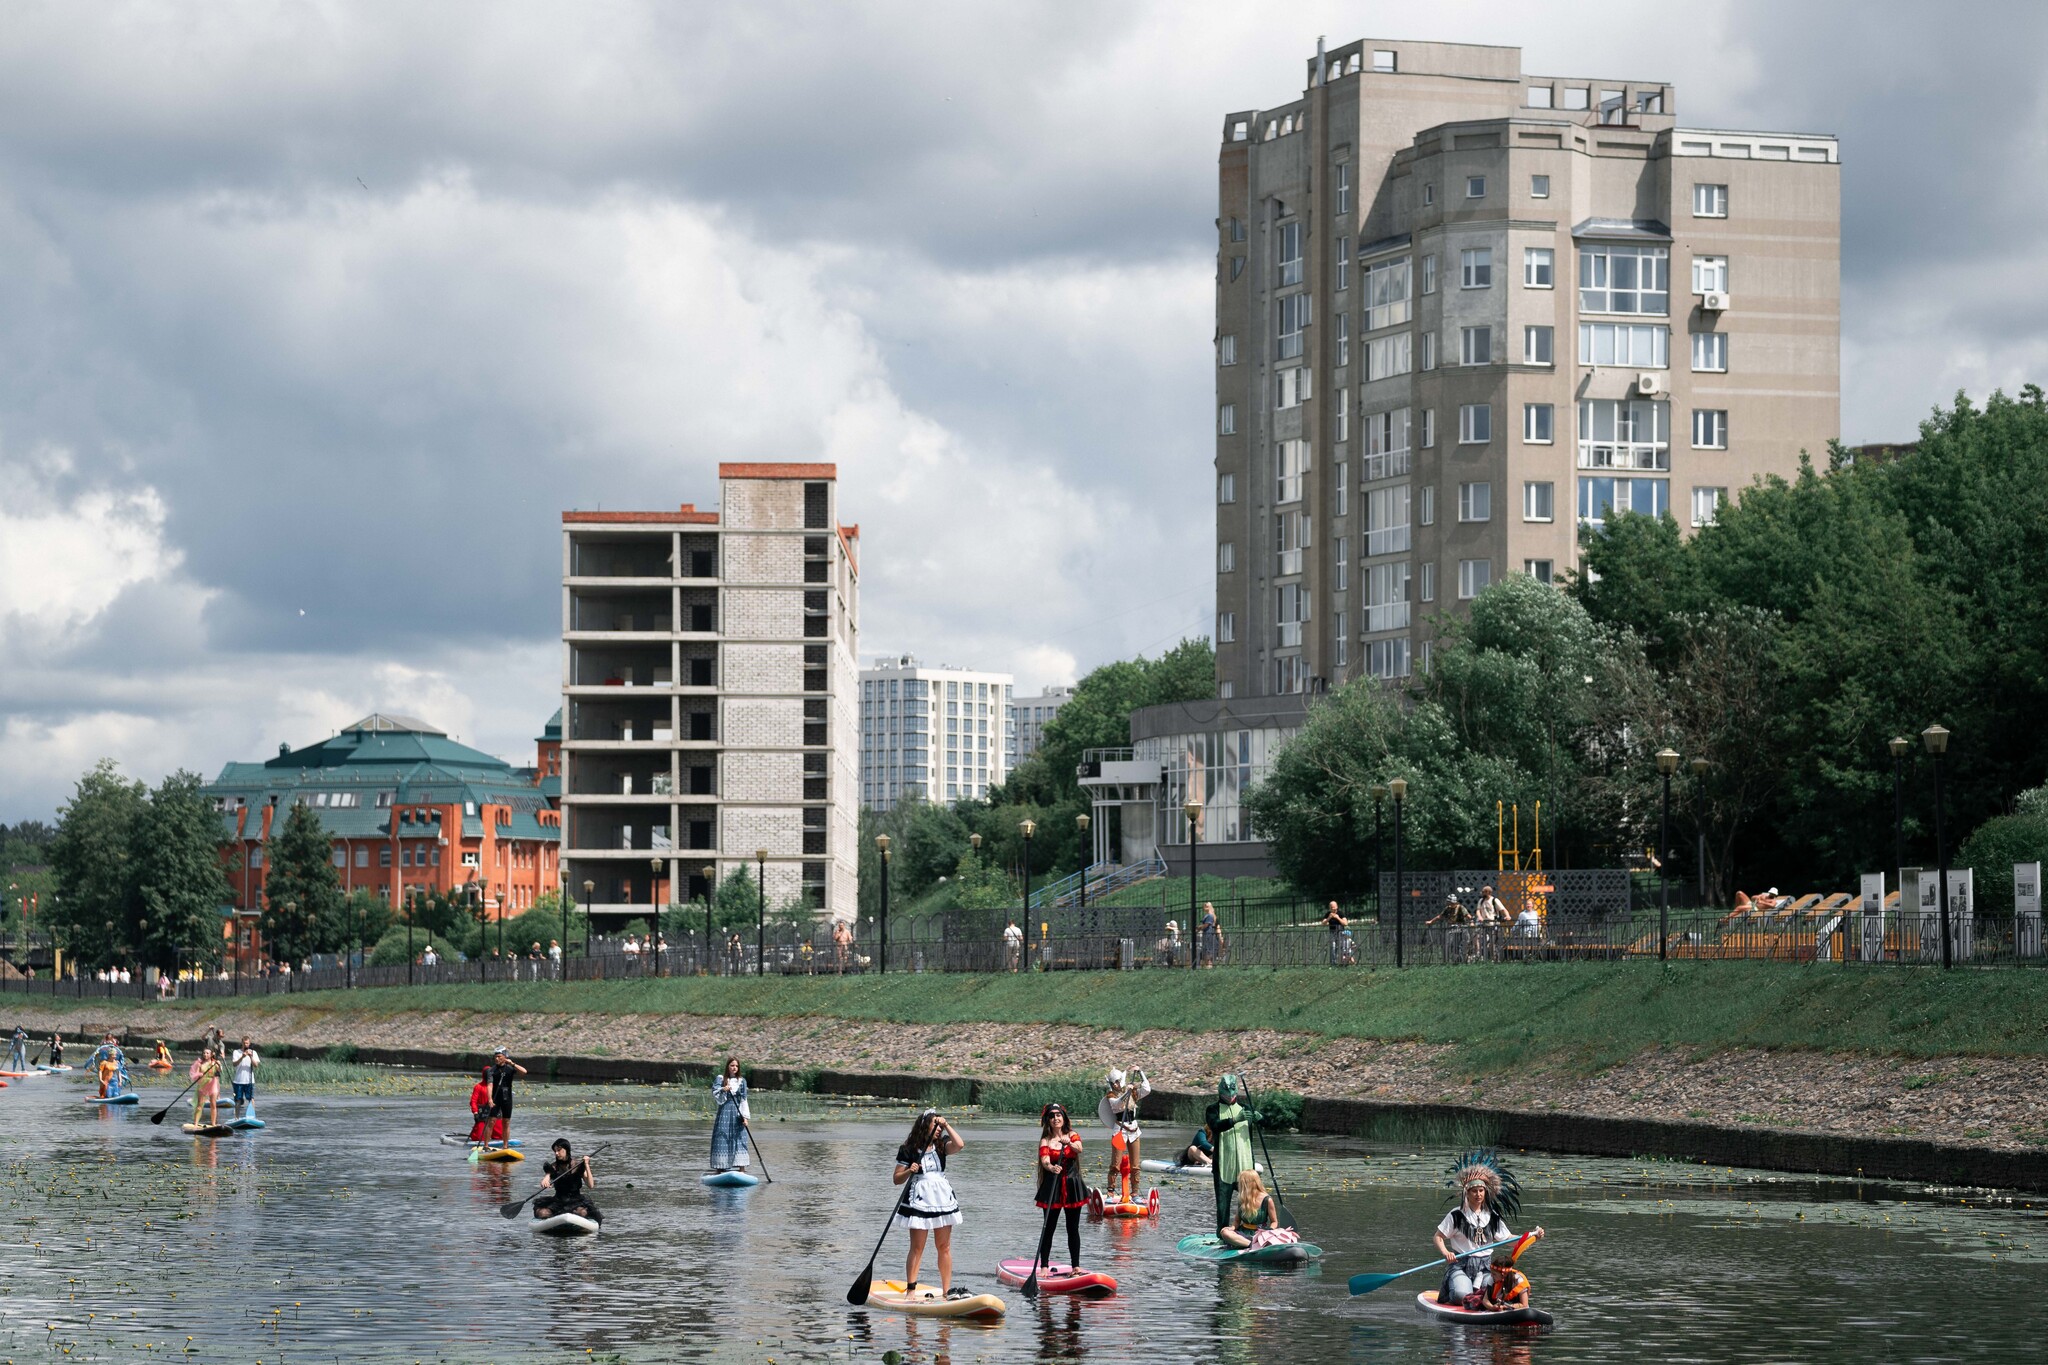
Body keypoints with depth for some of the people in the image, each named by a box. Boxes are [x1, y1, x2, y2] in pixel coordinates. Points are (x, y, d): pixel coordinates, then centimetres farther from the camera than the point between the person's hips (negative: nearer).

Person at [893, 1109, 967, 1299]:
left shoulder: (941, 1146, 10)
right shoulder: (908, 1150, -1)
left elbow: (959, 1144, -11)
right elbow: (897, 1179, 1)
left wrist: (946, 1125, -5)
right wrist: (909, 1171, -18)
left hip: (942, 1199, 4)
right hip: (919, 1202, -4)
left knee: (944, 1247, 5)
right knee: (917, 1248, -5)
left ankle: (947, 1290, 8)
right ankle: (910, 1289, -4)